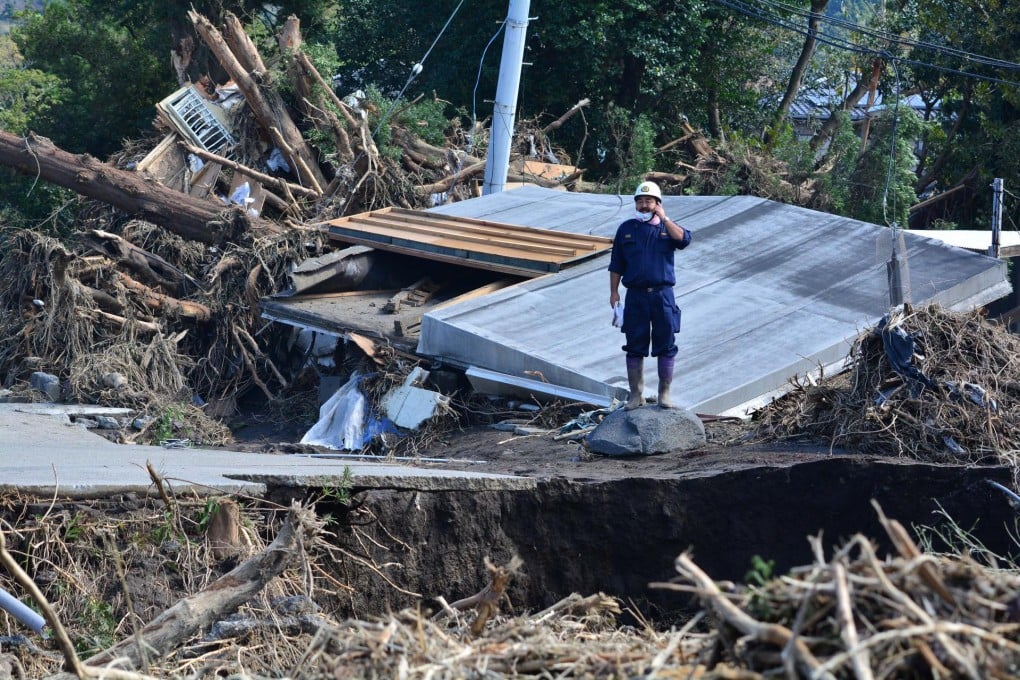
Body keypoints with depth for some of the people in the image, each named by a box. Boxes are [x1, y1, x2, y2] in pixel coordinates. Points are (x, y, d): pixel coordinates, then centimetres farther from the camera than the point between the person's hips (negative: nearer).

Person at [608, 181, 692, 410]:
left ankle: (664, 394, 12)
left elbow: (684, 239, -17)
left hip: (663, 295, -1)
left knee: (666, 346, 2)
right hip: (635, 296, 1)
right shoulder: (626, 229, 9)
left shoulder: (667, 228, 7)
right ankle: (636, 395, 12)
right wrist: (614, 292, 5)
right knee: (635, 347, 4)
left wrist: (664, 218, -13)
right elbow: (616, 265, 11)